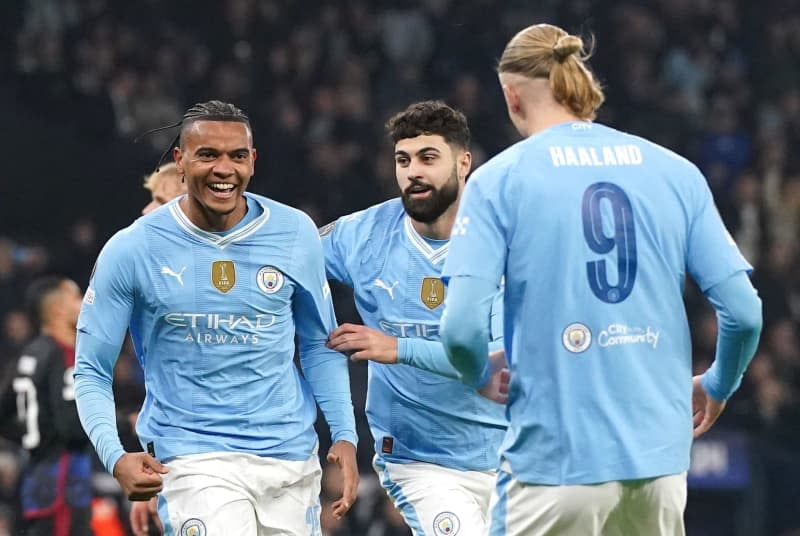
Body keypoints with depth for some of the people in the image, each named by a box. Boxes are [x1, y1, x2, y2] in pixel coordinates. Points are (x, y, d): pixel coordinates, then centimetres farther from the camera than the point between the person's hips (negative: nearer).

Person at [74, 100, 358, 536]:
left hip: (291, 457, 4)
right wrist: (115, 458, -15)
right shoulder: (130, 250, -5)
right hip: (193, 461, -4)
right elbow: (91, 371, 1)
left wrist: (344, 435, 1)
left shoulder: (295, 234, 2)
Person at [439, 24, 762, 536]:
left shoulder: (499, 178, -2)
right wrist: (718, 385, 23)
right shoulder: (678, 172, 7)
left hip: (554, 460, -4)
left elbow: (461, 327, -11)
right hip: (660, 457, 4)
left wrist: (483, 379, 11)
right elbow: (744, 312, 2)